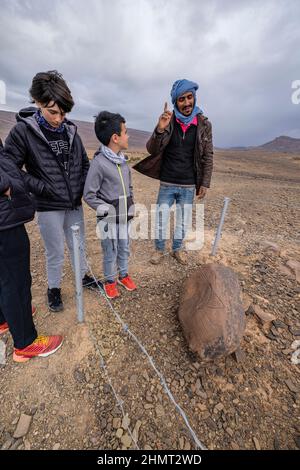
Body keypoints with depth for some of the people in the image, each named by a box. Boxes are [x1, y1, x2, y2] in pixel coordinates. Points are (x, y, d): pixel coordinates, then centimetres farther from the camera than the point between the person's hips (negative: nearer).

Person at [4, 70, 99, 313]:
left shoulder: (70, 130, 4)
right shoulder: (23, 131, -8)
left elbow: (84, 163, 13)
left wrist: (82, 188, 2)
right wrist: (43, 188, -15)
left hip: (75, 204, 4)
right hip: (49, 207, -4)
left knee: (79, 245, 18)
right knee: (55, 252, 9)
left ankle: (84, 275, 41)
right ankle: (54, 288, 34)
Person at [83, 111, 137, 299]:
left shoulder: (123, 160, 5)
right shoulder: (99, 162, -16)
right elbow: (88, 195, -13)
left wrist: (131, 206, 9)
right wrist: (108, 210, -15)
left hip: (125, 216, 6)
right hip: (110, 219, -6)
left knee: (125, 249, 19)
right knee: (110, 253, 10)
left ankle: (123, 275, 41)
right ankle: (110, 281, 34)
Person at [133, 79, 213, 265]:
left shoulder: (204, 124, 0)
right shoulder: (168, 121, -2)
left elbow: (208, 157, 3)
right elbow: (152, 150, -9)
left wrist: (205, 183, -2)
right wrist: (160, 129, -27)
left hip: (189, 186, 1)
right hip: (167, 184, 0)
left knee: (183, 221, 11)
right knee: (161, 219, 5)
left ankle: (177, 248, 33)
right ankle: (160, 249, 27)